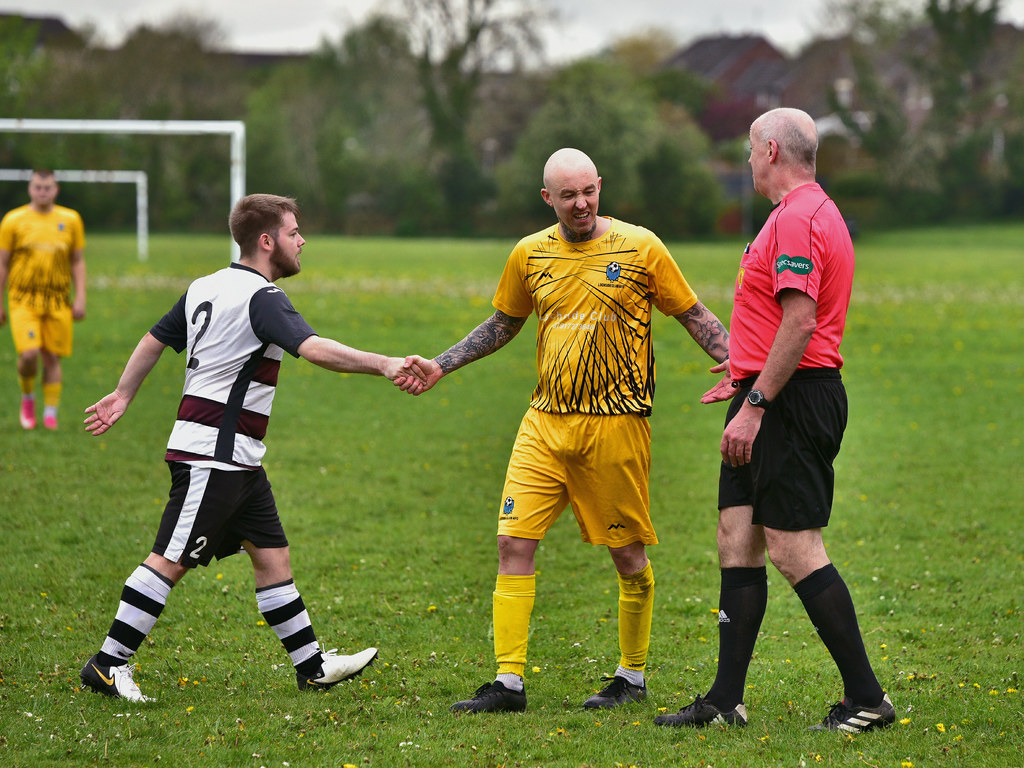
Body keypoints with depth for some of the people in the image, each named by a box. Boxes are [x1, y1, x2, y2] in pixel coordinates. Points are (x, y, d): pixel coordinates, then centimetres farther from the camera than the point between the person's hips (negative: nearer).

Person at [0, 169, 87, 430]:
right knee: (29, 354, -16)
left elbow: (78, 262, 12)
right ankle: (27, 398, 11)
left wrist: (80, 298, 3)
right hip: (24, 299, -2)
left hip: (58, 301, 2)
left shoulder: (71, 220, 6)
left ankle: (50, 414, 10)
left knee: (52, 358, 1)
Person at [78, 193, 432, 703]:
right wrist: (383, 365, -35)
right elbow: (313, 349, -30)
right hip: (213, 455, -10)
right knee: (171, 561, -7)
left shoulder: (206, 288, 13)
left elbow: (155, 339, 23)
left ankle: (312, 666, 13)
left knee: (272, 556, 10)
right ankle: (107, 665, -3)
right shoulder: (260, 298, -15)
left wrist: (123, 396, 35)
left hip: (237, 460, 10)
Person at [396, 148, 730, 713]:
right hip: (545, 423, 3)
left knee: (628, 555, 4)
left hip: (616, 425, -3)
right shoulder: (530, 254, 7)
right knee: (513, 542, -6)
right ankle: (508, 683, -2)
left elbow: (694, 316, 4)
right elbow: (502, 325, 22)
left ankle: (632, 678, 21)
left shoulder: (639, 247, -3)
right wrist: (440, 365, 16)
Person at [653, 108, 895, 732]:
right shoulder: (811, 212, 19)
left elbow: (800, 322, -23)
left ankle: (866, 698, -6)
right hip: (773, 403, 11)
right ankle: (726, 699, 10)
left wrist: (755, 404, -23)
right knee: (737, 541, 9)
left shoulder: (798, 217, -15)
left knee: (794, 551, -10)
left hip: (789, 402, -11)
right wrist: (747, 372, 32)